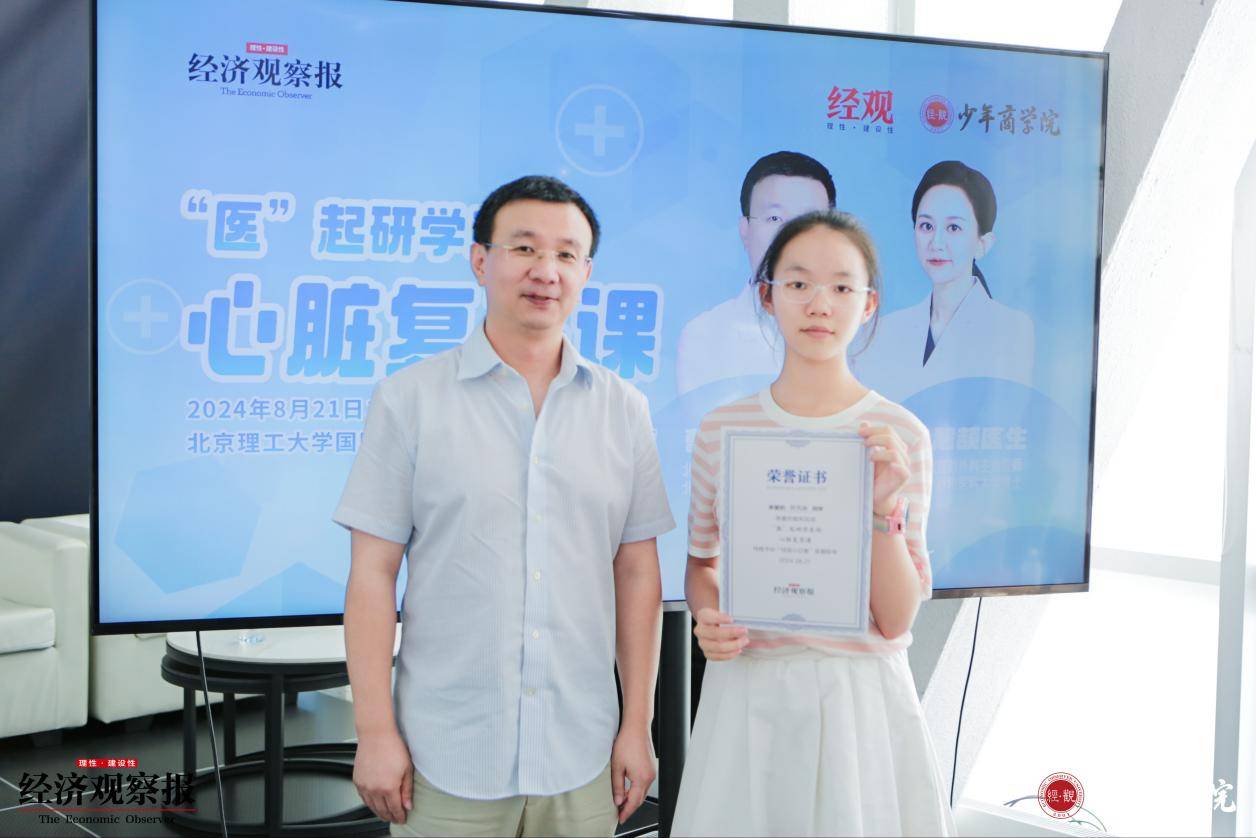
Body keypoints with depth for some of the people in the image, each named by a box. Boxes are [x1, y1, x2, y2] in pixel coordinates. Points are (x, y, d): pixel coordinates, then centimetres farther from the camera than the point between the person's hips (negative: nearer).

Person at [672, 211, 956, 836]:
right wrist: (707, 620, -7)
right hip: (745, 688, 2)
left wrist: (884, 507, -20)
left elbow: (895, 620, -7)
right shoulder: (722, 430, -1)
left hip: (859, 693, -1)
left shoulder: (900, 435, -5)